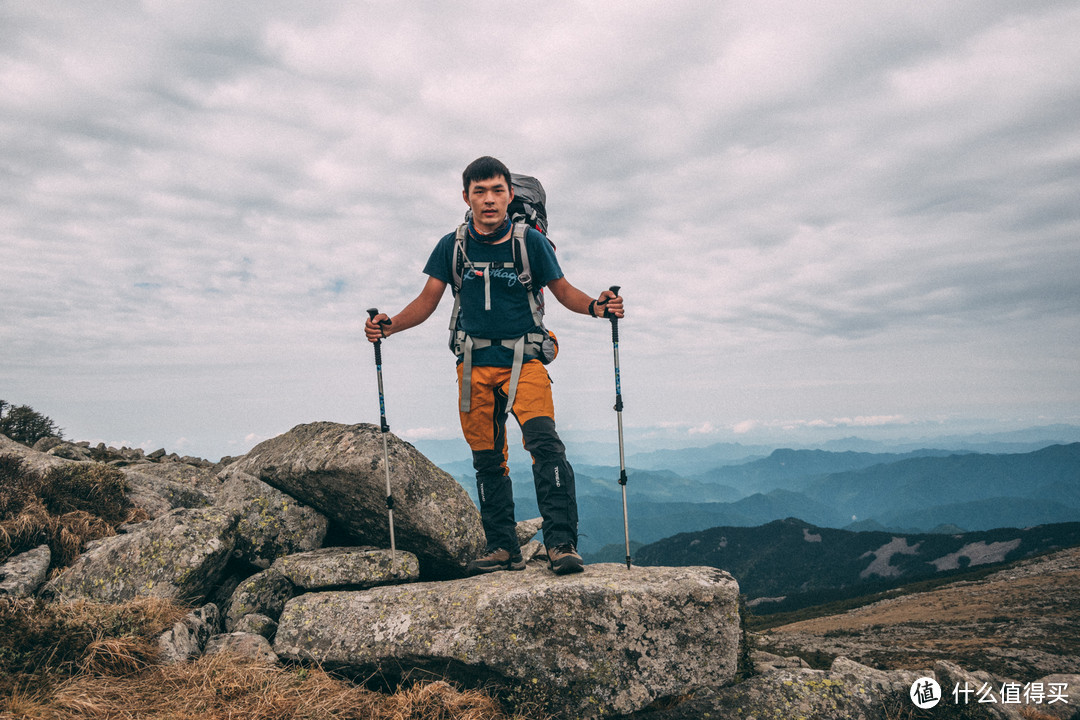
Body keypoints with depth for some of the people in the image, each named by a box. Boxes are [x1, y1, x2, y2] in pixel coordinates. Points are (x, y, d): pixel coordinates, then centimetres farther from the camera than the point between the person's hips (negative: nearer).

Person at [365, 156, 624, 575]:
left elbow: (563, 291, 6)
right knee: (487, 458, 6)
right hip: (475, 365, 3)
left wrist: (596, 306, -14)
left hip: (523, 360, -3)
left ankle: (562, 544, -19)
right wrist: (389, 325, -6)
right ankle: (503, 548, 18)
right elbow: (427, 301, 10)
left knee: (544, 442, -22)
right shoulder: (452, 247, 5)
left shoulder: (531, 242, -1)